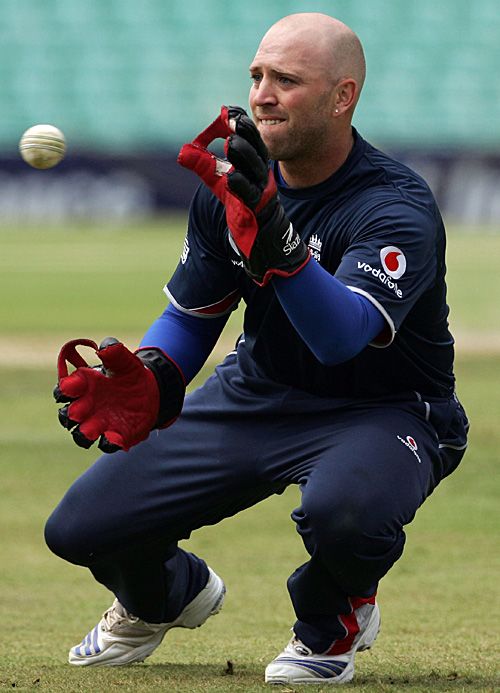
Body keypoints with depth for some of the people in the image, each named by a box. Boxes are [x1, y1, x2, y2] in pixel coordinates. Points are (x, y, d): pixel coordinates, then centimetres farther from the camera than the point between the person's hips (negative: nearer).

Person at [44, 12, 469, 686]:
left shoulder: (399, 207, -25)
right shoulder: (231, 181, -5)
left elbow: (342, 336, -42)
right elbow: (191, 314, 8)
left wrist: (274, 238, -57)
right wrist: (149, 382, -14)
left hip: (382, 410, -6)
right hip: (255, 395, 6)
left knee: (343, 509, -41)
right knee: (79, 526, -6)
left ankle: (335, 619, -3)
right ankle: (167, 595, 32)